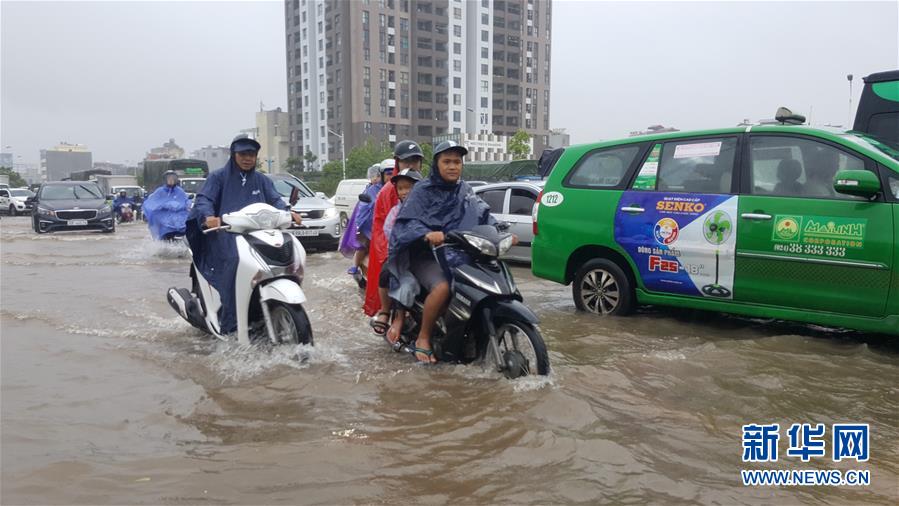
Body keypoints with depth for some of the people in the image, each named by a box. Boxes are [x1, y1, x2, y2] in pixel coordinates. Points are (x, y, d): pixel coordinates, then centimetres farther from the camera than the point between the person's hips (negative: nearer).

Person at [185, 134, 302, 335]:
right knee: (235, 261, -34)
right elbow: (203, 199, -2)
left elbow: (275, 199, 11)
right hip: (226, 234, -4)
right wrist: (208, 216, -25)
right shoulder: (218, 177, 10)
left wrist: (287, 212, -13)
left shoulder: (261, 180, 22)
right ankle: (228, 323, -31)